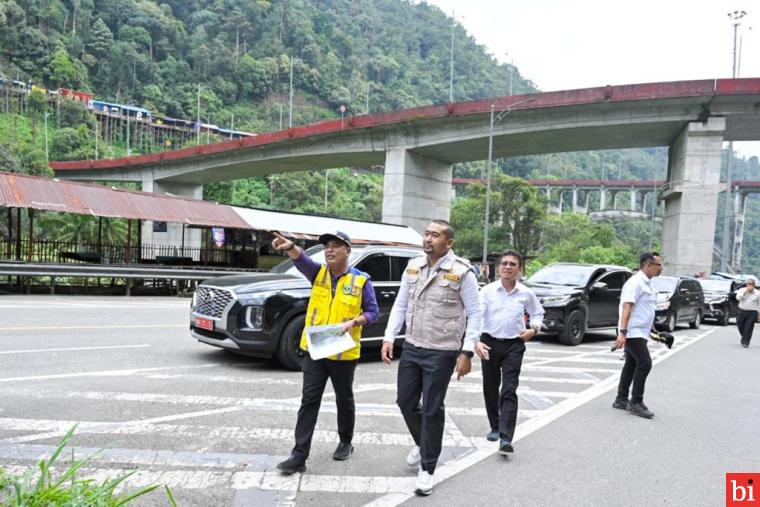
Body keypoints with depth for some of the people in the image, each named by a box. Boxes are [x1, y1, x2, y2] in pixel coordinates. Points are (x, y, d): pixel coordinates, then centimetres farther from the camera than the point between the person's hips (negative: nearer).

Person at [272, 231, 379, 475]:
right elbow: (301, 259, -20)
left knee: (344, 400, 14)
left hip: (343, 354, -2)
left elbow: (373, 311, -1)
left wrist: (354, 322, -21)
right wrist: (290, 247, -42)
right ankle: (299, 455, 6)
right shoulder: (318, 272, 1)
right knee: (309, 401, 1)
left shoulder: (361, 280, -5)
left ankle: (346, 443, 36)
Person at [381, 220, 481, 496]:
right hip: (411, 347, 5)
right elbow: (400, 305, 9)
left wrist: (467, 352, -14)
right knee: (405, 402, 14)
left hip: (442, 352, -5)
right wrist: (389, 337, 0)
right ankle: (422, 443, 43)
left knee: (432, 410, 4)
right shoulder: (413, 267, 4)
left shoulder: (462, 272, -11)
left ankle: (427, 469, 20)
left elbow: (474, 313, -9)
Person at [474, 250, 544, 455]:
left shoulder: (526, 294, 0)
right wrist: (476, 342, -28)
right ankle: (495, 427, 33)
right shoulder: (487, 291, -6)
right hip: (489, 343, 1)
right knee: (490, 389, 13)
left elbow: (538, 313, 19)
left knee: (509, 391, -10)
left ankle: (506, 438, -12)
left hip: (514, 345, -1)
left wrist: (534, 329, -1)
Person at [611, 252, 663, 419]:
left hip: (639, 333, 10)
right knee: (644, 363, -13)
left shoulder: (647, 283, 15)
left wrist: (653, 330, 29)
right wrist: (622, 332, -32)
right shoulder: (635, 282, -15)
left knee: (631, 365, 12)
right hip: (633, 332, -10)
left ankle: (621, 400, 19)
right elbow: (627, 307, -24)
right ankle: (636, 402, -6)